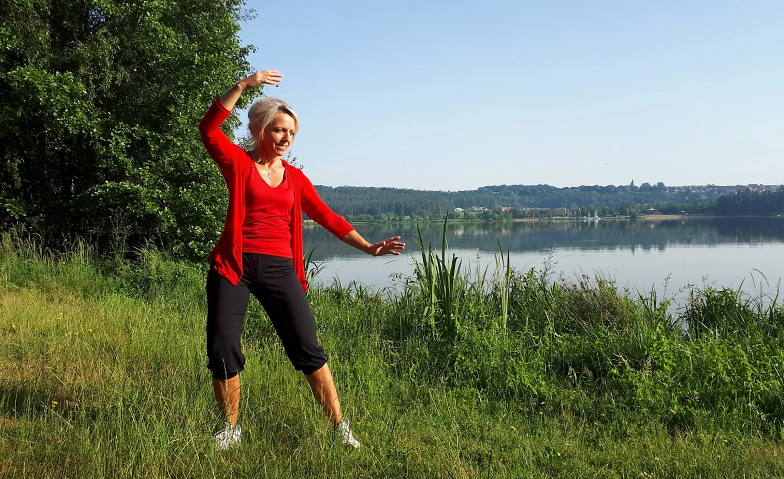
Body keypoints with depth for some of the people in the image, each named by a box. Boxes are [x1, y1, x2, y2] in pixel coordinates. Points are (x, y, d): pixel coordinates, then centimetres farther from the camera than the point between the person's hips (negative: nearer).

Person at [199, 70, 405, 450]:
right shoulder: (239, 164, 3)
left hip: (280, 268, 2)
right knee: (222, 350, -3)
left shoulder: (295, 177, 14)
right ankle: (231, 429, 17)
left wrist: (367, 247, 11)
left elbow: (327, 216, 15)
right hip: (234, 264, -2)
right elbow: (208, 129, -12)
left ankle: (340, 427, 5)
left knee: (308, 350, -4)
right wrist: (243, 85, -17)